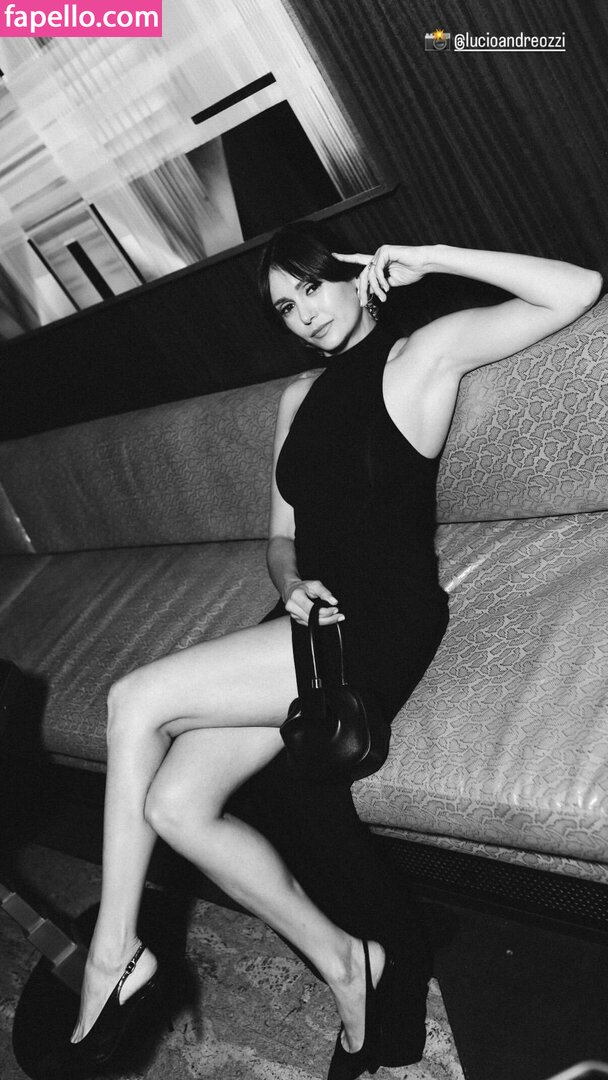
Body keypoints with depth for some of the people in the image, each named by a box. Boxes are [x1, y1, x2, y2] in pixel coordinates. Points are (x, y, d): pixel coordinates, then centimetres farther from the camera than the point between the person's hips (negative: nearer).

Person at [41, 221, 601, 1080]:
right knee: (176, 803, -11)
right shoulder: (298, 398, 21)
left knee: (138, 701, -18)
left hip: (384, 623, -7)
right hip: (312, 621, 7)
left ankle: (114, 955, 0)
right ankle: (343, 962, 4)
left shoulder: (427, 352, 1)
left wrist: (429, 259, -8)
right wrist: (291, 584, -2)